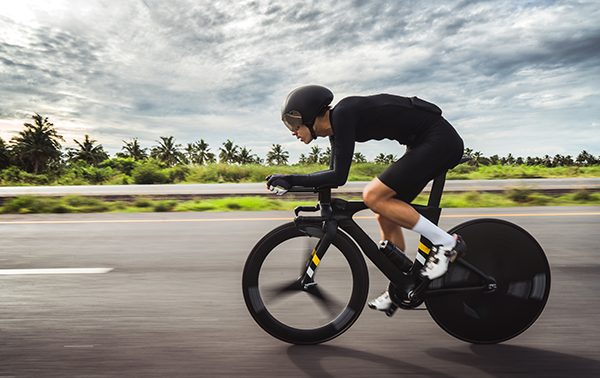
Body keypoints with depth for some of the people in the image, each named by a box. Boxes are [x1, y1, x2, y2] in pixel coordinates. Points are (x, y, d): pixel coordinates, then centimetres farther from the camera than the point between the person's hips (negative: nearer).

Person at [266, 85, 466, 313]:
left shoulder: (343, 114, -21)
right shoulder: (336, 125, 7)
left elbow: (339, 176, -26)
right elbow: (334, 174, 14)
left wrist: (291, 180, -17)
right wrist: (289, 183, 6)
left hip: (440, 140, -9)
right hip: (422, 144, 9)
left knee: (373, 196, -18)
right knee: (386, 216, 7)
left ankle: (446, 243, -6)